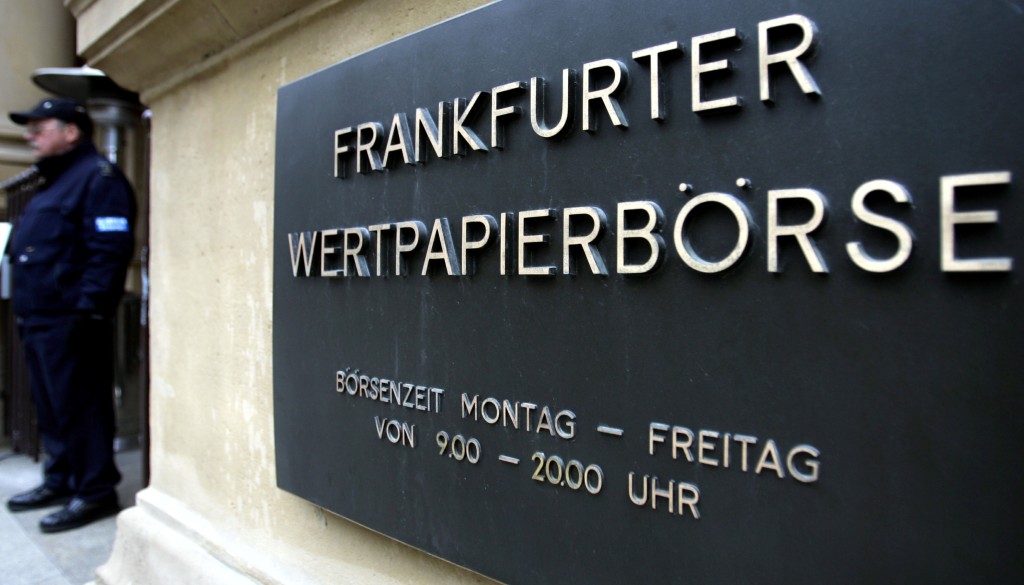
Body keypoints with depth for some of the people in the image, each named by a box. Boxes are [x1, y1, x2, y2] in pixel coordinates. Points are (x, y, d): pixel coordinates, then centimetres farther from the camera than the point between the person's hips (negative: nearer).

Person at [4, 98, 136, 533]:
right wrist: (26, 311, 17)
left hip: (70, 321, -10)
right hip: (39, 319, 10)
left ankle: (95, 492, 5)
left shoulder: (97, 178, -10)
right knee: (51, 407, 16)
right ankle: (60, 481, 29)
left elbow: (109, 250, -20)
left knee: (79, 408, -4)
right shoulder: (53, 183, 23)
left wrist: (88, 307, -25)